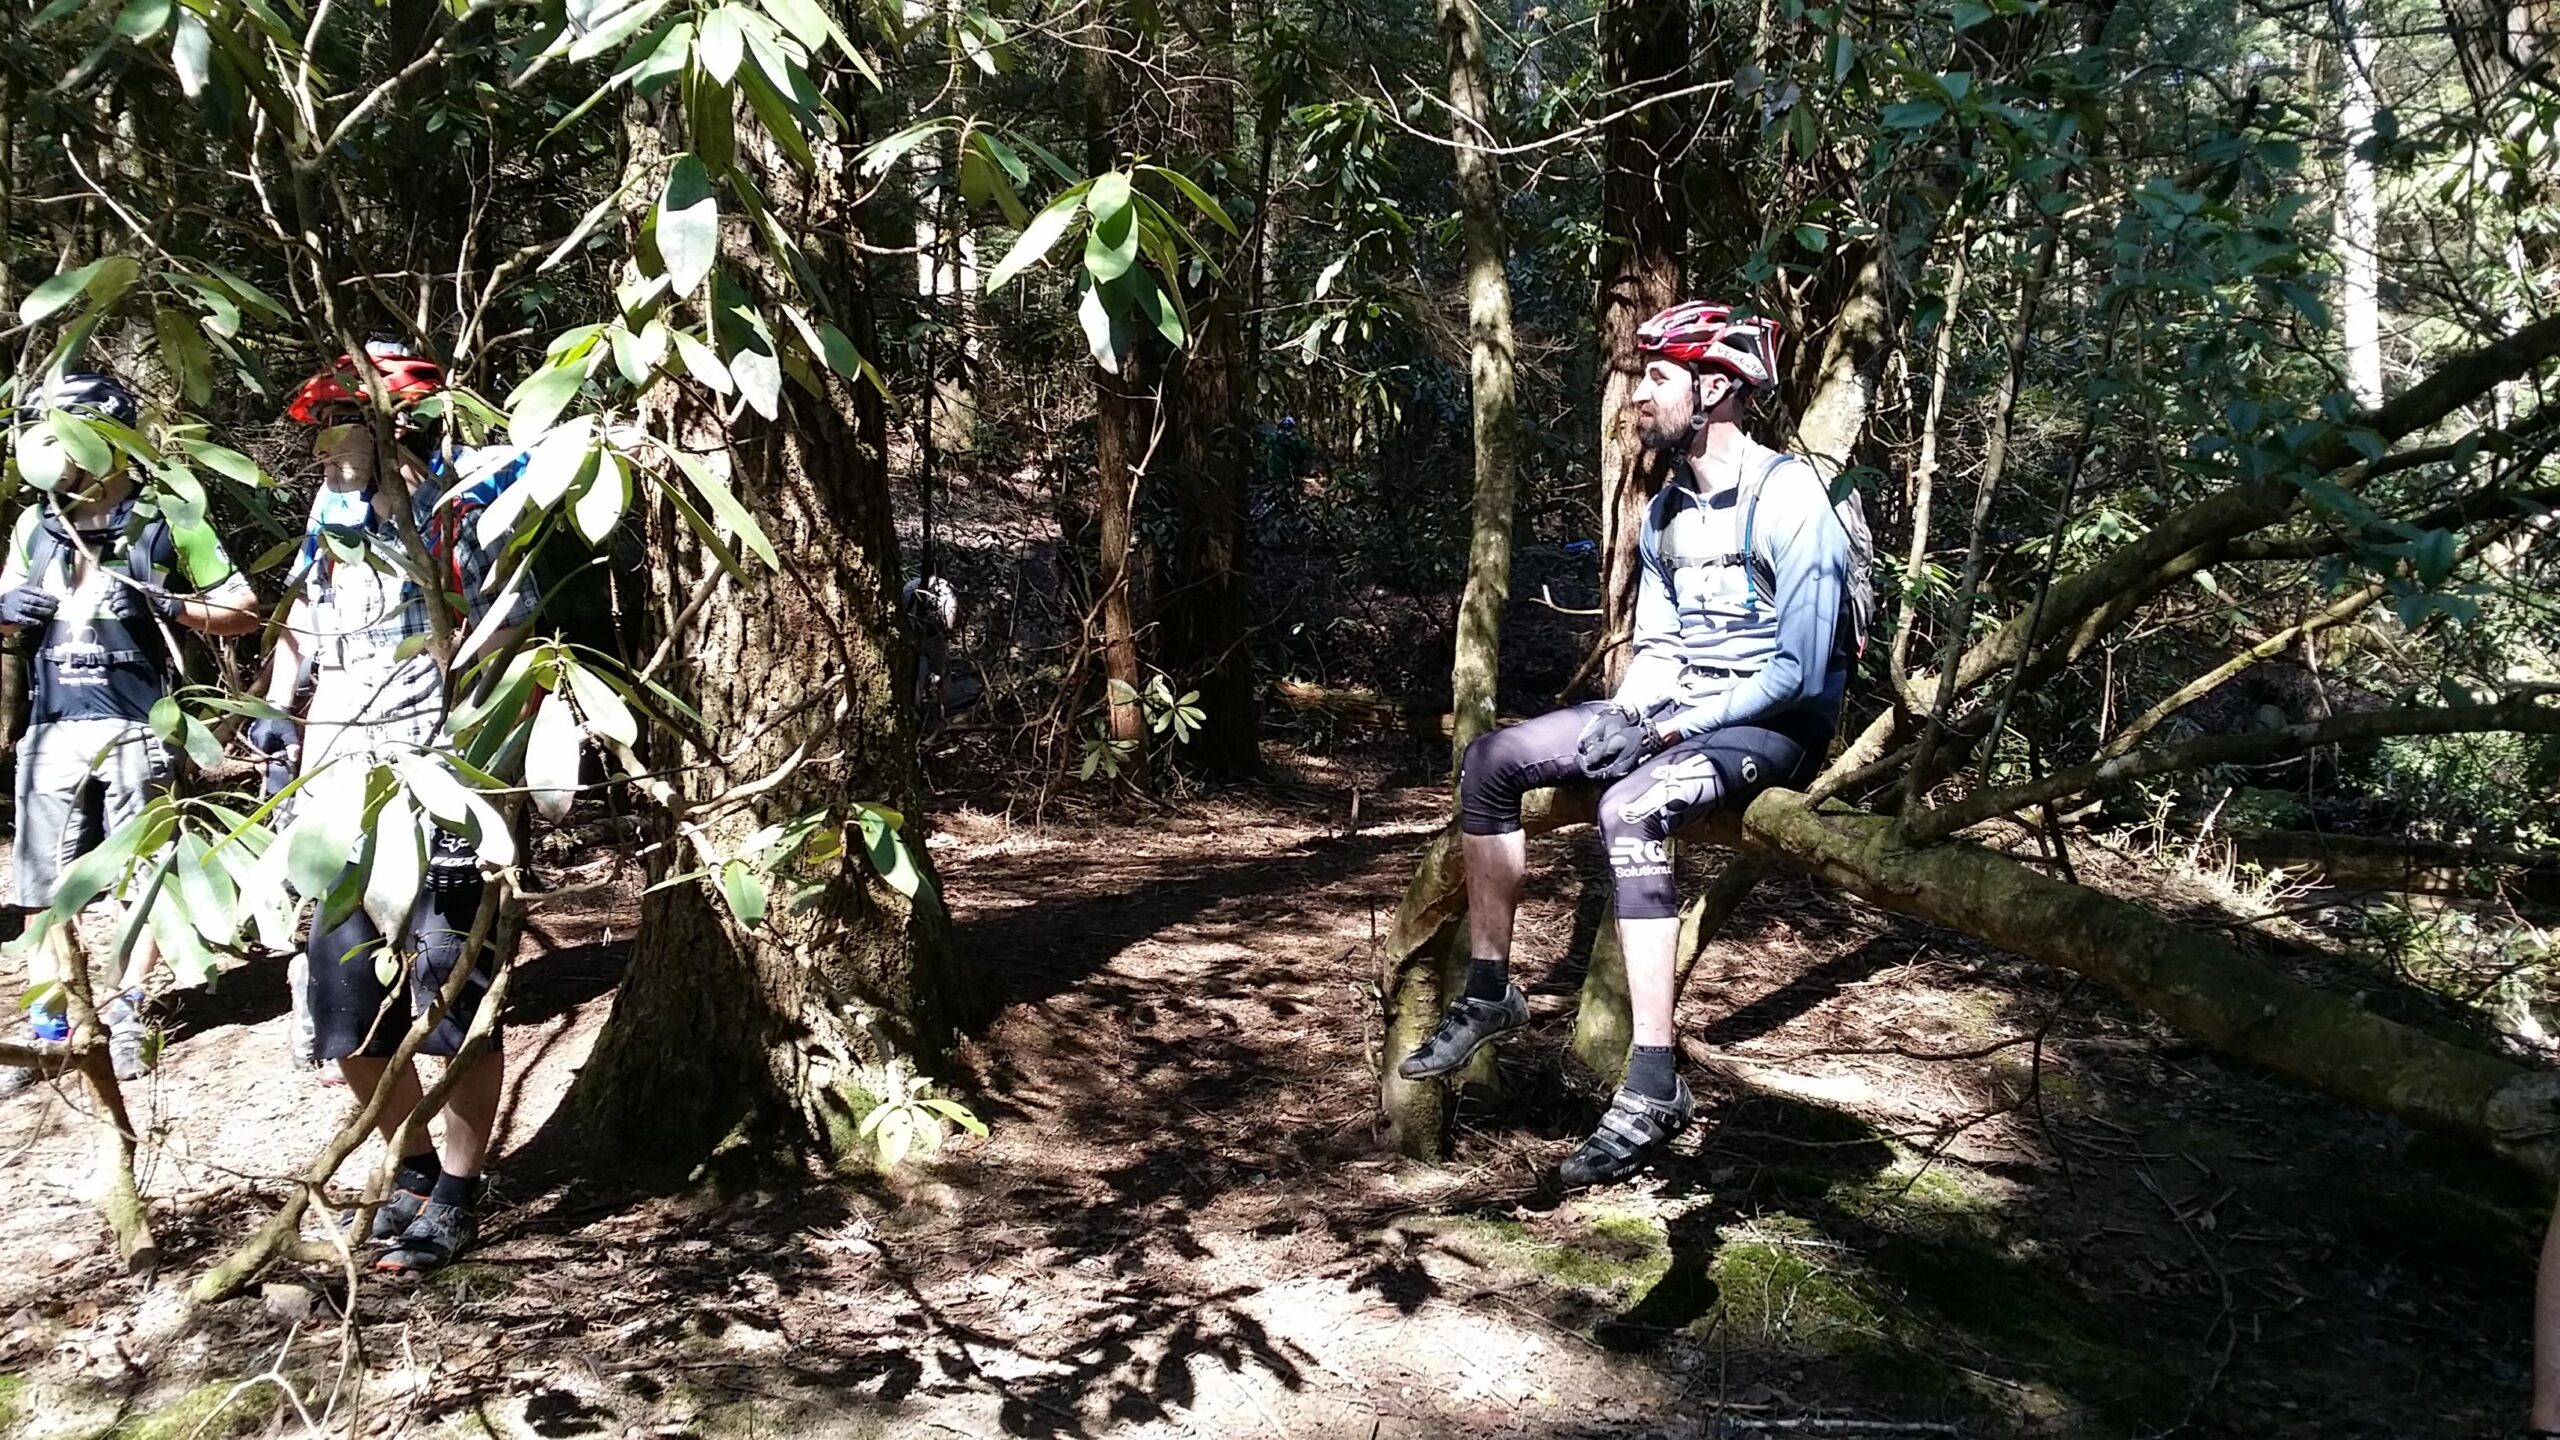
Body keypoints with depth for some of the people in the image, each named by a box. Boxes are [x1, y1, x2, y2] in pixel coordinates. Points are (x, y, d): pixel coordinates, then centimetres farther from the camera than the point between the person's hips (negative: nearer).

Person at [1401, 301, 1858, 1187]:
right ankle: (1489, 992, 7)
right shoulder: (1666, 512, 8)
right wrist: (1623, 714, -7)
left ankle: (1654, 1087, -34)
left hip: (1771, 723, -8)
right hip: (1675, 711, 9)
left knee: (1628, 810, -37)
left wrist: (1678, 727, -22)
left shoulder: (1788, 501, -18)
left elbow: (1802, 671, -21)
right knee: (1491, 763, -2)